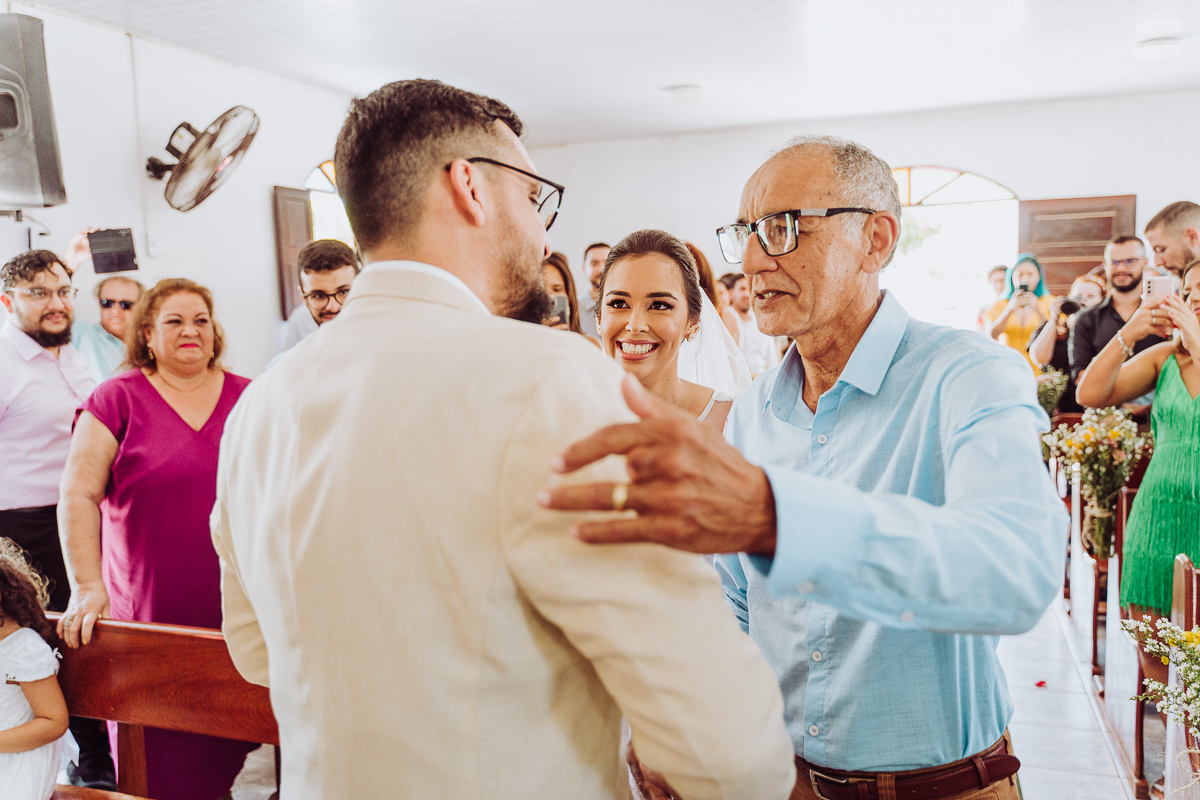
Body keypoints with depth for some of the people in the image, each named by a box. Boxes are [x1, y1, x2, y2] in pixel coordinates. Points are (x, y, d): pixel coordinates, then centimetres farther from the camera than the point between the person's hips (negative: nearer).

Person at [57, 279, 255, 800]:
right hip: (149, 617, -2)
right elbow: (78, 495, -5)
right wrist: (87, 588, -12)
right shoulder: (118, 399, 0)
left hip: (236, 609, 2)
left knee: (225, 747, 10)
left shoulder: (247, 398, 7)